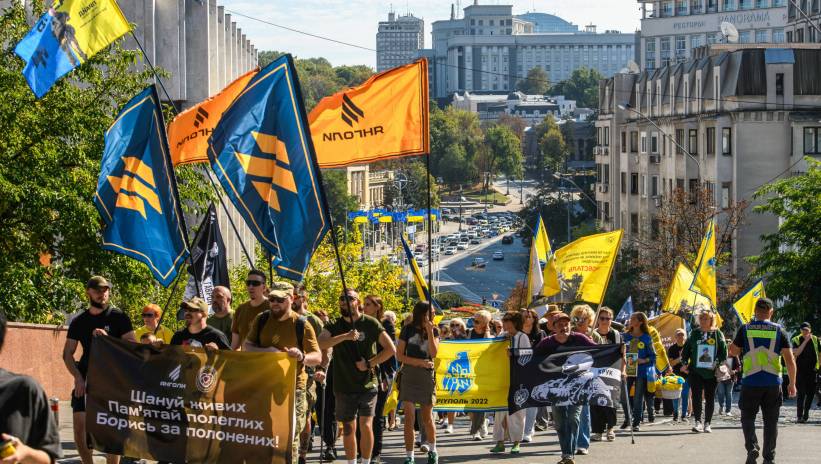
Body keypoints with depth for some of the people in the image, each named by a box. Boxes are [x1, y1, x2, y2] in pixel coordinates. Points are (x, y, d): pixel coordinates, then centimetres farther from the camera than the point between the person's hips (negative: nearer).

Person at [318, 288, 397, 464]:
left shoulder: (370, 324, -2)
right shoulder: (335, 326, 2)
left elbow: (391, 349, -3)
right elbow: (320, 344, -17)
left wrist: (370, 363, -11)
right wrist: (345, 336, -29)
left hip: (367, 385, -2)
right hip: (344, 386, 2)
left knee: (366, 425, -12)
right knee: (348, 428, 9)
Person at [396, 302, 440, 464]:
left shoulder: (434, 331, 5)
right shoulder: (408, 330, 0)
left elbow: (433, 353, -8)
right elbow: (399, 355, -2)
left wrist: (430, 331, -15)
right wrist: (420, 362, -11)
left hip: (427, 376, 1)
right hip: (409, 376, -1)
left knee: (427, 417, 8)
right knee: (409, 417, -5)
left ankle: (432, 450, 28)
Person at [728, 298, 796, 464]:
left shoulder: (745, 329, -2)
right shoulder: (779, 331, 0)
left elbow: (733, 352, 9)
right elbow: (790, 360, -2)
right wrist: (792, 383, 6)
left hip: (750, 382, -1)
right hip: (773, 383, 1)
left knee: (748, 417, 10)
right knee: (771, 421, 11)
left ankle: (752, 447, -13)